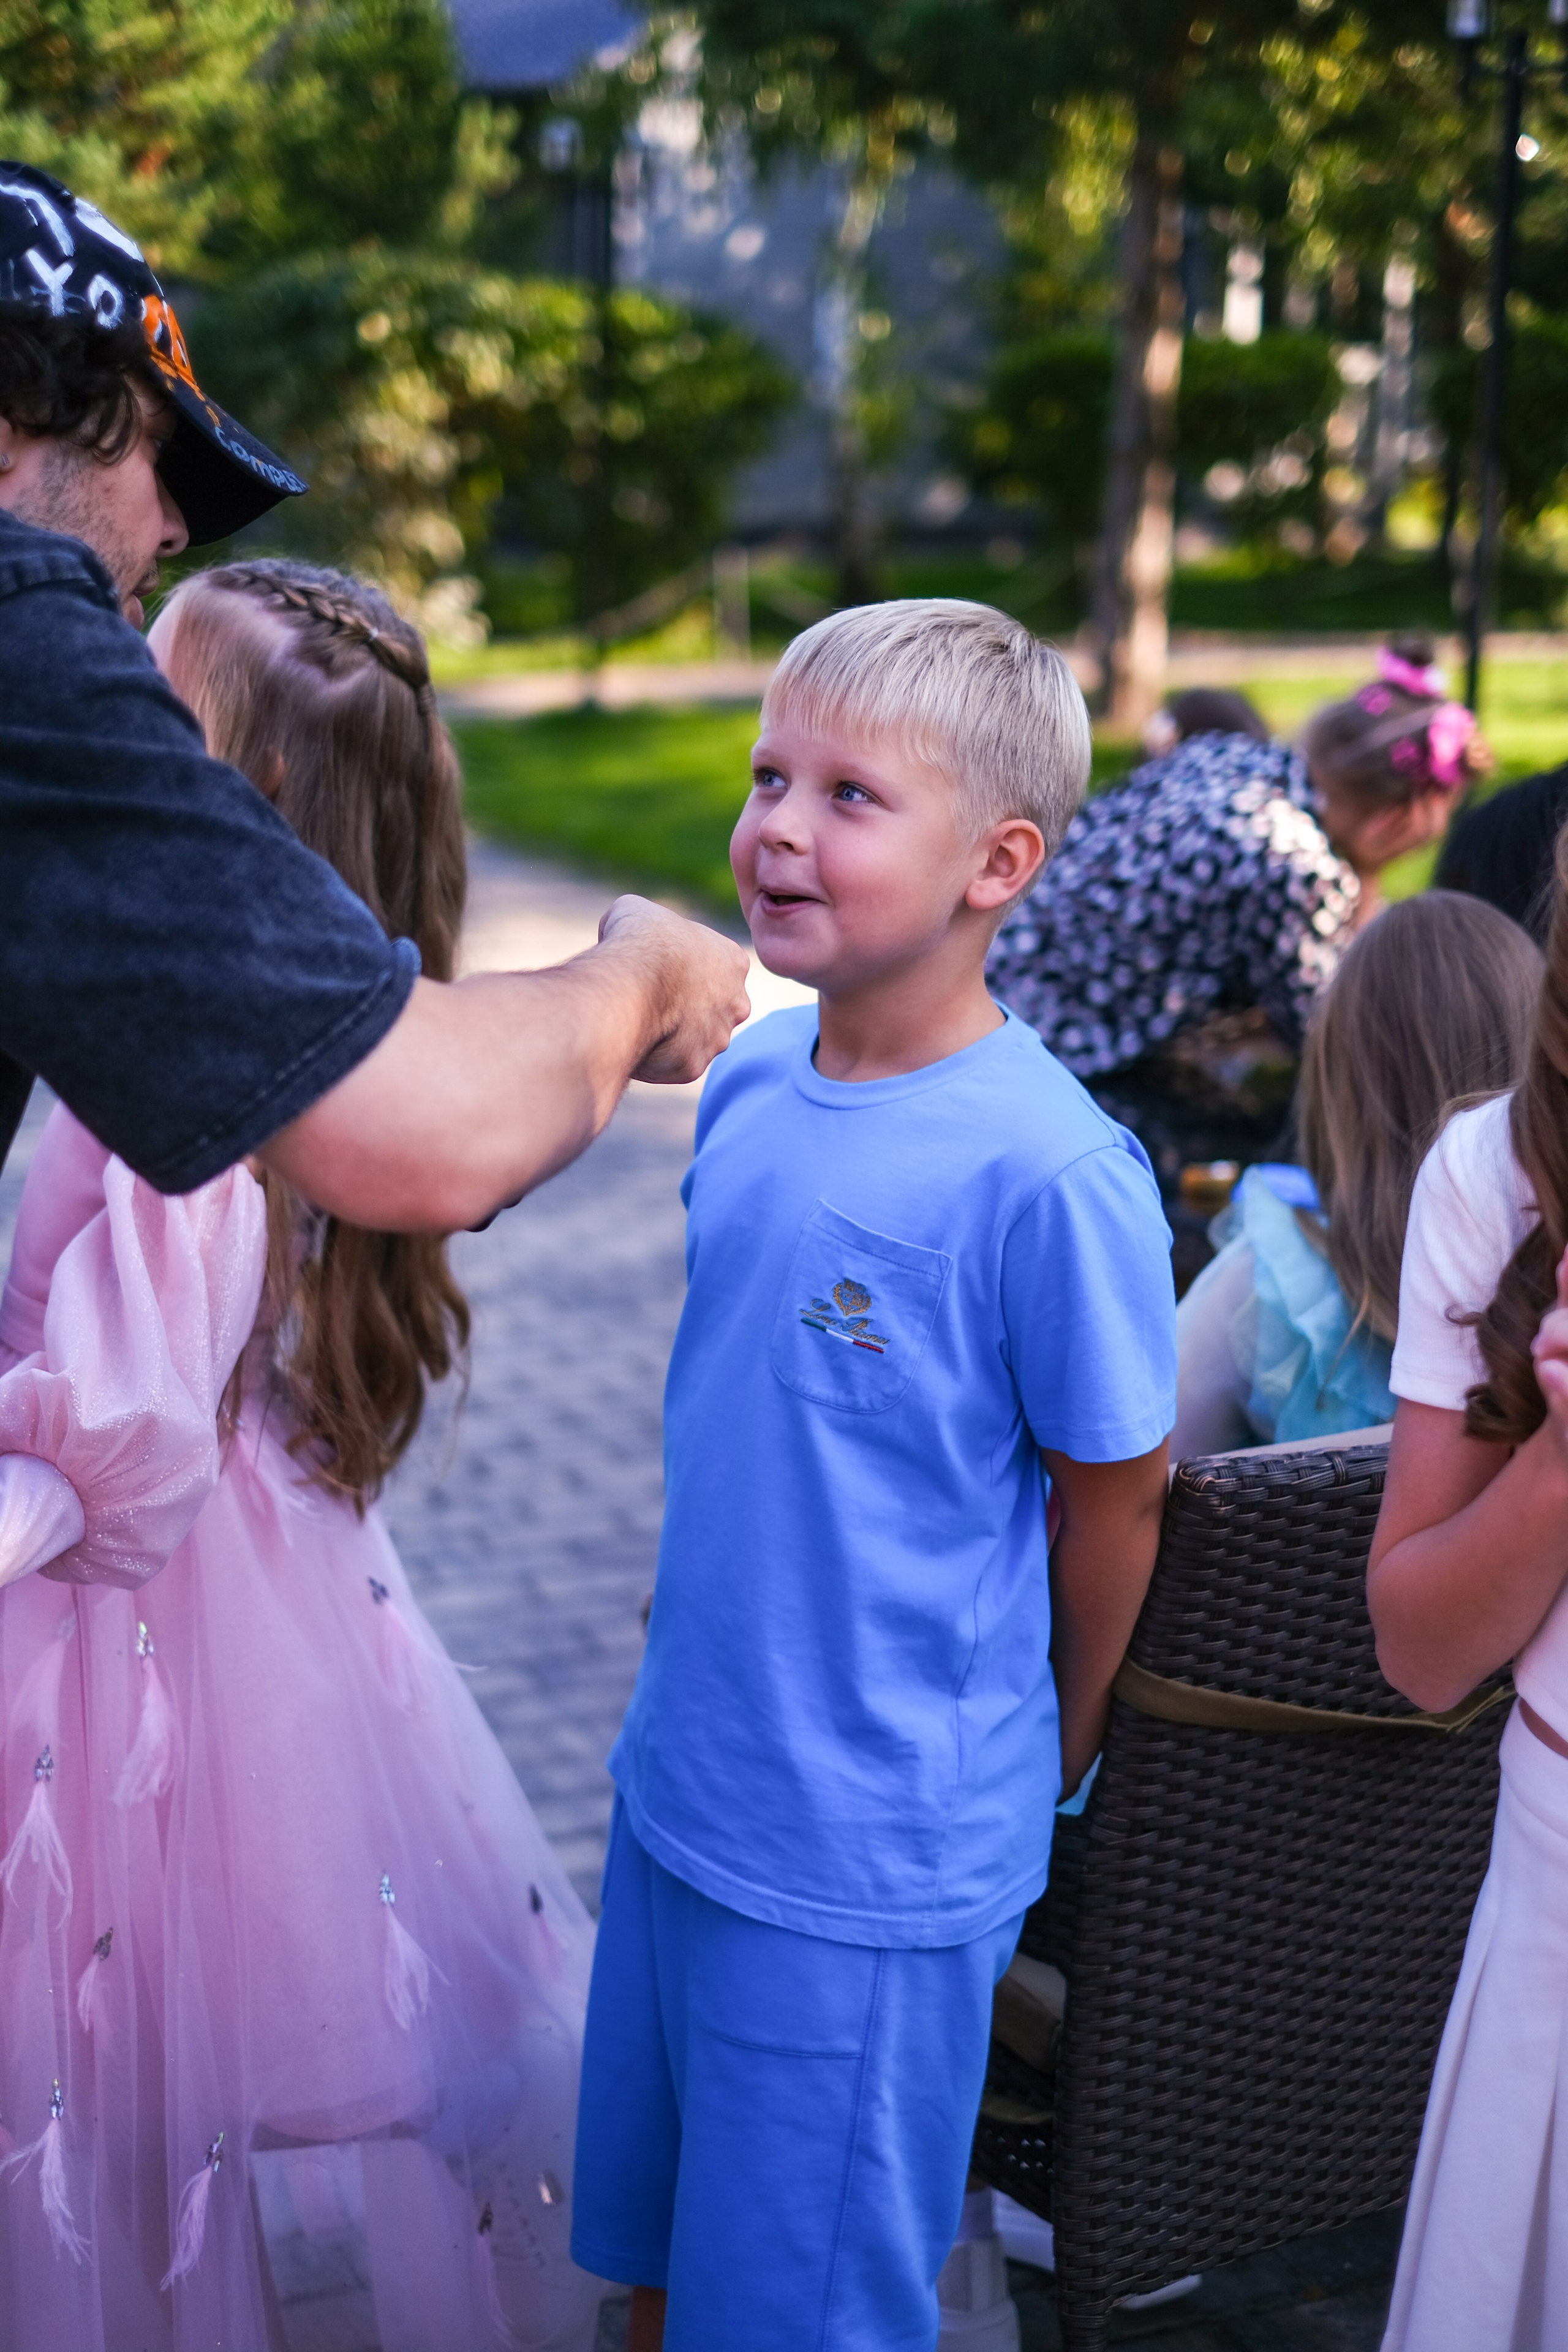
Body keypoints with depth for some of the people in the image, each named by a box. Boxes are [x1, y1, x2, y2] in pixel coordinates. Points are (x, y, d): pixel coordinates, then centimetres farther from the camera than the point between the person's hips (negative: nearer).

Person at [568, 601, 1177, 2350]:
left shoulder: (1047, 1174, -23)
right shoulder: (751, 1078, -1)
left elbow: (1114, 1494, -10)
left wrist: (1039, 1768, 4)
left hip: (873, 1863, -6)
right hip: (676, 1792, 6)